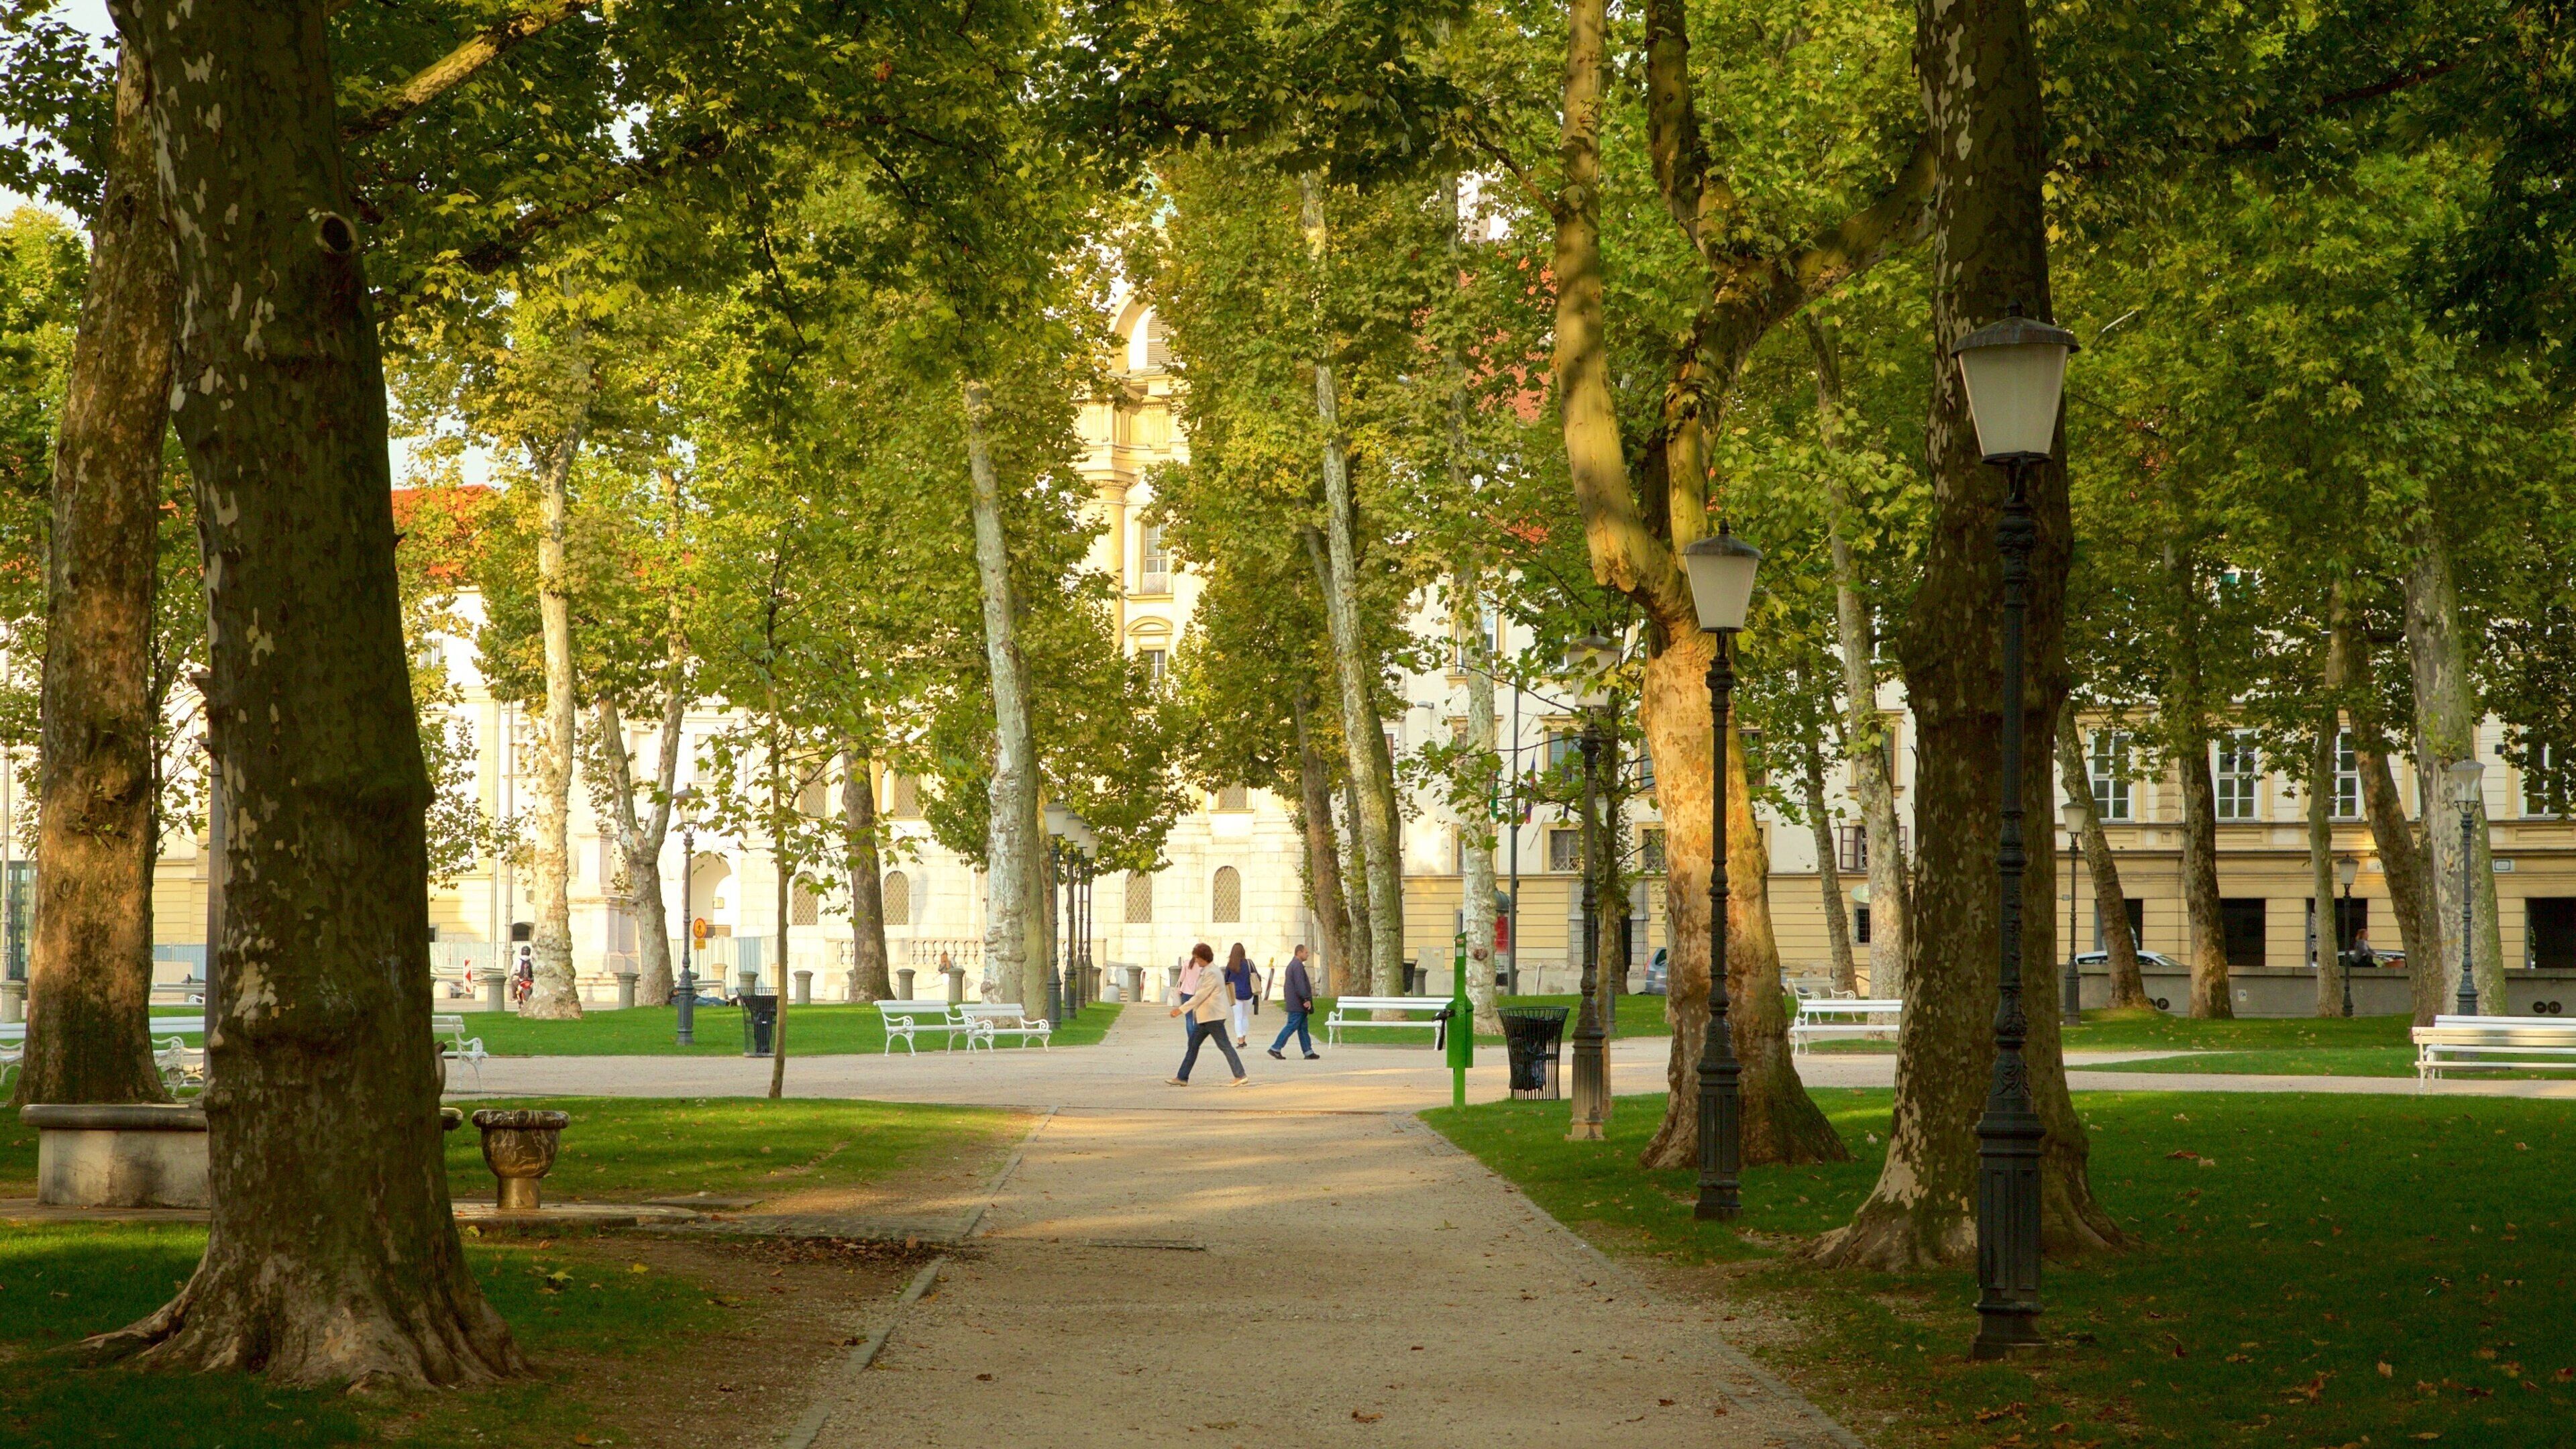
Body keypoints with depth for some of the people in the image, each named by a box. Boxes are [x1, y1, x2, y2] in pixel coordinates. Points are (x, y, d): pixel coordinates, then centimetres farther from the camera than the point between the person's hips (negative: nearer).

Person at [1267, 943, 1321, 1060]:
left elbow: (1287, 985, 23)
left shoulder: (1292, 965, 18)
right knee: (1292, 1026, -8)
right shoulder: (1298, 965, -15)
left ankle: (1308, 1052, 11)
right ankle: (1275, 1048, -7)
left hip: (1293, 1003, 11)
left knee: (1303, 1028, 10)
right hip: (1298, 1003, -11)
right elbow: (1300, 984, -23)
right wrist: (1307, 999, -22)